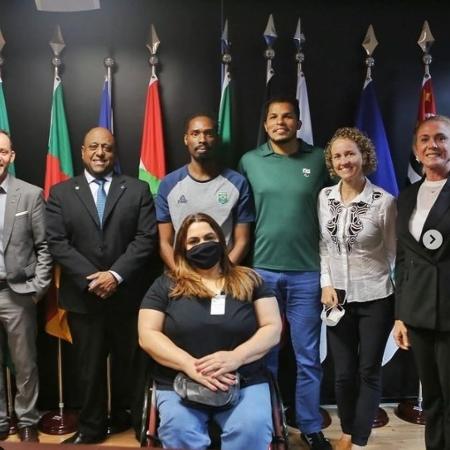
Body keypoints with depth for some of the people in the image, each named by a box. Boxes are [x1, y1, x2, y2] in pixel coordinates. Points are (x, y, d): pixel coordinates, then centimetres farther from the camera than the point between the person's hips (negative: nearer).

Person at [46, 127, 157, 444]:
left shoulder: (138, 190, 3)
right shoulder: (61, 193, 6)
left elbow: (146, 238, -5)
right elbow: (58, 243, -2)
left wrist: (116, 274, -15)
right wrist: (91, 278, -13)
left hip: (128, 295, 0)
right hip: (83, 296, 0)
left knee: (127, 362, 13)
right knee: (90, 365, 10)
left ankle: (125, 417, 34)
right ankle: (91, 427, 27)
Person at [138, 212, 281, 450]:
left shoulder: (249, 281, 9)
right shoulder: (166, 285, 8)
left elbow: (273, 328, 3)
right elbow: (147, 335, 0)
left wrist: (236, 357, -15)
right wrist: (190, 365, -16)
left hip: (245, 382, 0)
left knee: (253, 430, -28)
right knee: (178, 431, -29)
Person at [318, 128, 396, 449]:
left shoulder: (384, 201, -11)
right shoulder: (324, 197, -1)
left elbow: (393, 252, -2)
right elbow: (322, 245, 7)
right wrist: (327, 284, -2)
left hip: (375, 298, -3)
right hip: (338, 297, 3)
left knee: (369, 372, 10)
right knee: (343, 372, 13)